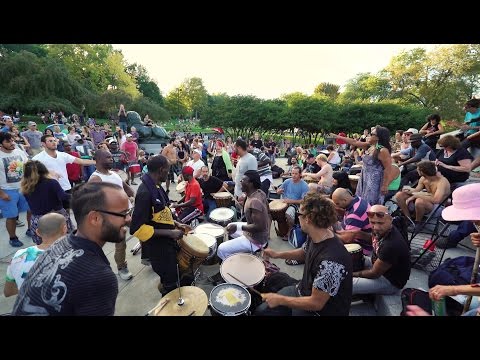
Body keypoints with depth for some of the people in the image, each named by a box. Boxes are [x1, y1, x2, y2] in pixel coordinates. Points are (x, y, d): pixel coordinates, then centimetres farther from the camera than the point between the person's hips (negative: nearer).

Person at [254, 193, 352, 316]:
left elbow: (316, 303, -28)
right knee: (261, 310, 8)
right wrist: (278, 254, 5)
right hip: (303, 290, 7)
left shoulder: (330, 262, -37)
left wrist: (280, 300, -19)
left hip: (322, 310, -7)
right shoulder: (314, 236, -10)